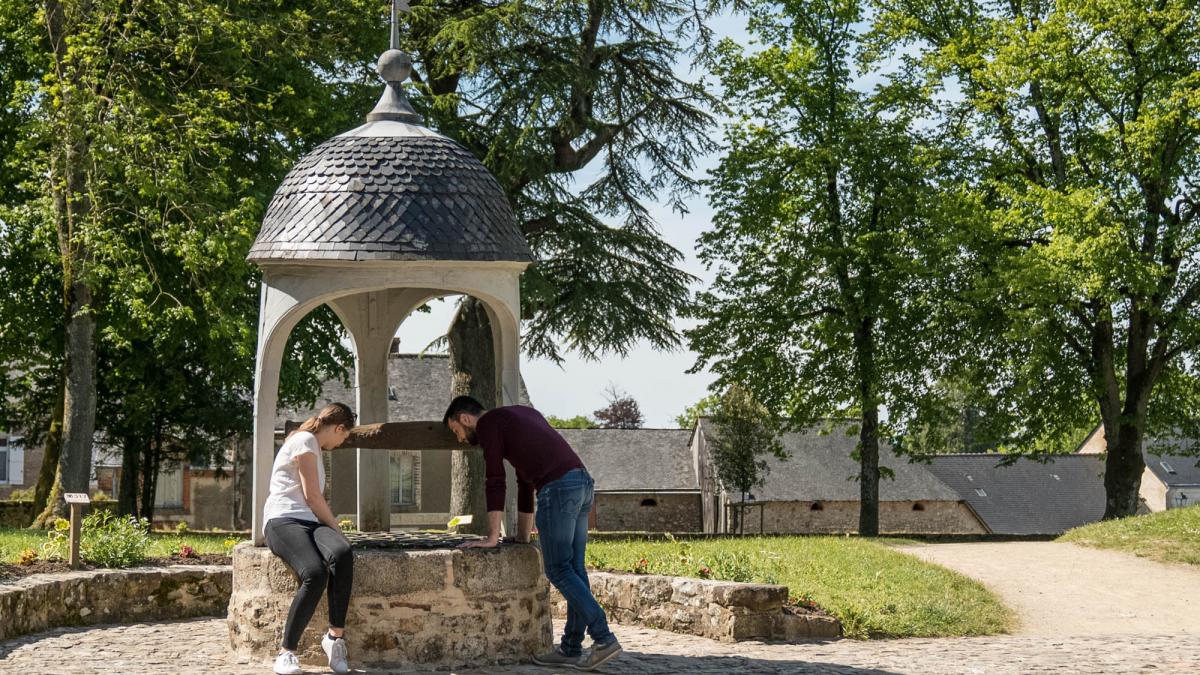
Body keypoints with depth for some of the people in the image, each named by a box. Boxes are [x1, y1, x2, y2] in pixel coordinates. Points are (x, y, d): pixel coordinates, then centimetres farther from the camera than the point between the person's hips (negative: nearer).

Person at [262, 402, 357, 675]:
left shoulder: (313, 447, 30)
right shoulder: (305, 441, 1)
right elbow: (312, 496, -5)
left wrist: (333, 530, 48)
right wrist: (337, 529, 4)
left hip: (309, 521, 8)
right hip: (283, 520, -8)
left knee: (342, 554, -29)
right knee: (315, 574, -35)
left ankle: (335, 636, -29)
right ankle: (287, 652, -26)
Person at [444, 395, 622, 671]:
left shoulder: (487, 423, 5)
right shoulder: (520, 414, 32)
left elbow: (495, 482, -2)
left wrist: (492, 538, 0)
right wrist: (522, 538, 36)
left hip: (558, 488, -9)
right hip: (583, 483, 9)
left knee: (558, 570, -2)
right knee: (573, 569, 11)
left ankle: (604, 639, -7)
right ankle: (571, 648, 13)